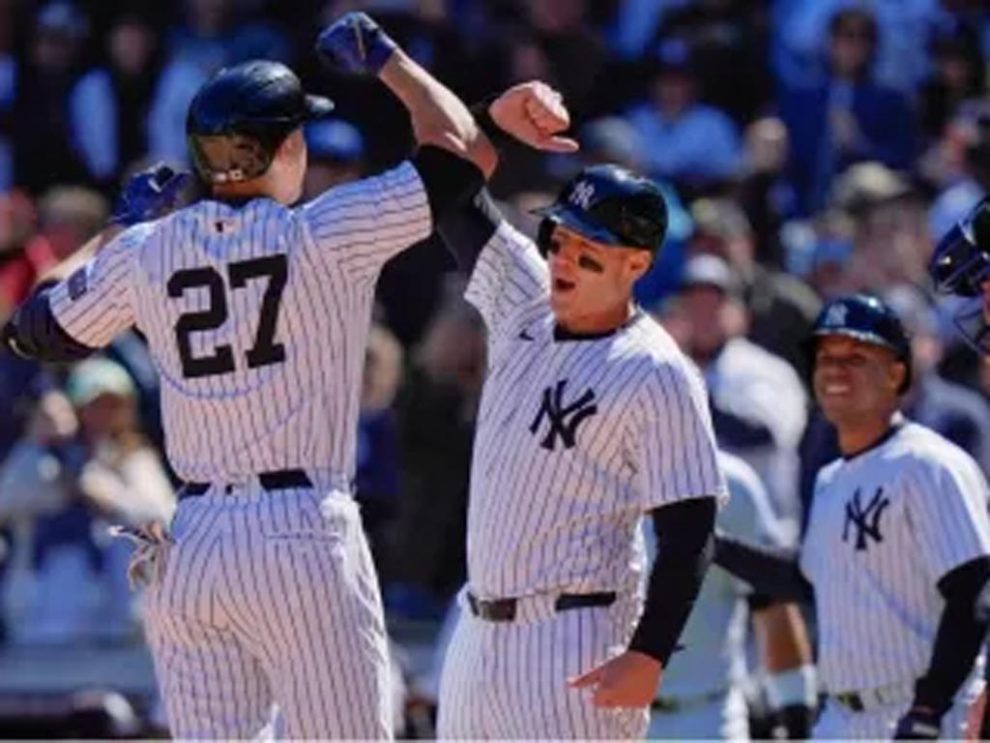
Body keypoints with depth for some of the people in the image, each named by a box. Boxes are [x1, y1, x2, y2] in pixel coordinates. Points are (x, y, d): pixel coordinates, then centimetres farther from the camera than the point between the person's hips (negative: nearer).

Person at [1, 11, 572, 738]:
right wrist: (384, 58, 14)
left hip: (188, 546, 5)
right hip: (302, 540, -5)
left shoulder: (144, 252, 6)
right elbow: (465, 153, -1)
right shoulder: (323, 238, -6)